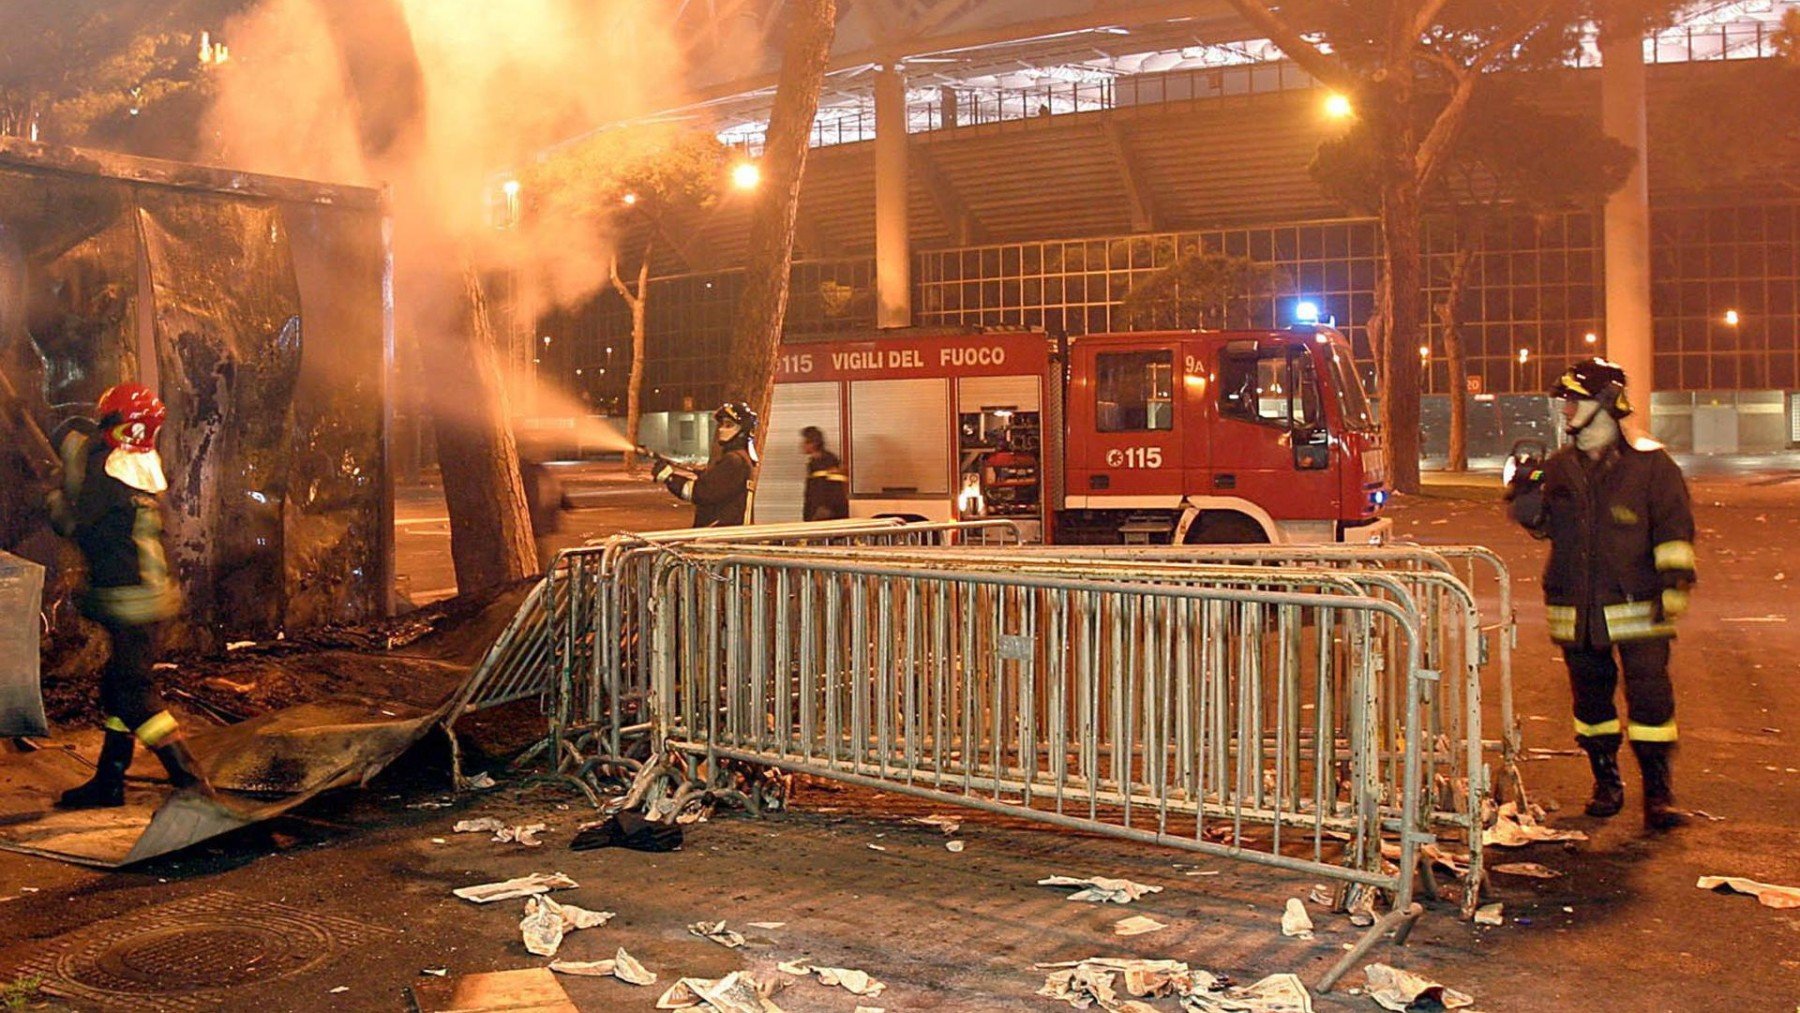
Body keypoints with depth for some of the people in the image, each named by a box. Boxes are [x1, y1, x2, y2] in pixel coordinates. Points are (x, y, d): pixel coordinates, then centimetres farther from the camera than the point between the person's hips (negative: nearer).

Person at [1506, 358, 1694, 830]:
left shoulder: (1648, 463, -3)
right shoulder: (1560, 467, 10)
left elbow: (1674, 526, -2)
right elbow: (1543, 525, 16)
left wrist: (1675, 581, -10)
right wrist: (1527, 494, -3)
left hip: (1636, 606, -4)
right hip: (1576, 609, 5)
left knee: (1650, 697, -6)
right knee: (1590, 698, 12)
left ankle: (1658, 793, 3)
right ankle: (1607, 783, 25)